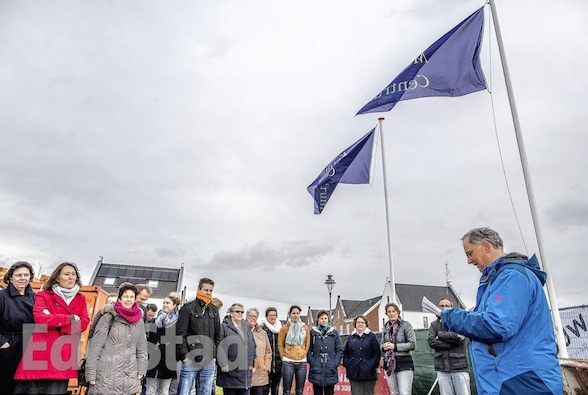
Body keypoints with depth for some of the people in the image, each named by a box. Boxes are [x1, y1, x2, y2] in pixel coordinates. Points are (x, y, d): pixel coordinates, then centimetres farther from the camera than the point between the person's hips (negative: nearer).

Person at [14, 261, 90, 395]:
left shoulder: (80, 299, 13)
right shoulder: (44, 296, 5)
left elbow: (83, 323, 2)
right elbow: (39, 318, -12)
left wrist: (54, 321, -8)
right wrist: (70, 319, -9)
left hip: (63, 354, 2)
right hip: (41, 351, -2)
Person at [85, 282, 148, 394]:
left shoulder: (139, 320, 9)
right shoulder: (109, 317, -3)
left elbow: (142, 348, 11)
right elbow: (95, 346, -5)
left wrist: (141, 370, 4)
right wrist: (91, 373, -8)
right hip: (107, 375, -3)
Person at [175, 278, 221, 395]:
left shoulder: (214, 311, 13)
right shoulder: (188, 308, -3)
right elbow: (180, 334, -7)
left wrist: (214, 353, 8)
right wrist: (184, 355, -11)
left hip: (209, 361, 5)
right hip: (191, 359, -5)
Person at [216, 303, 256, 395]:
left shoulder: (246, 328, 16)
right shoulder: (224, 327, -4)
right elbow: (220, 347, -11)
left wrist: (251, 364, 12)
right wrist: (223, 364, -17)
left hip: (245, 370, 5)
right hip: (230, 370, -5)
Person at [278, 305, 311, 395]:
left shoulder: (305, 328, 5)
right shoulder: (285, 328, -2)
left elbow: (307, 344, 11)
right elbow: (280, 344, 2)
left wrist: (303, 355, 6)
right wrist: (284, 358, 0)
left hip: (302, 362, 3)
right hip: (288, 362, -2)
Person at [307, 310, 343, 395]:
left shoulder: (334, 333, 7)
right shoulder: (313, 332, 3)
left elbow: (340, 350, 5)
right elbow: (308, 349, 0)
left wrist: (335, 363, -5)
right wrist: (312, 362, -11)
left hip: (330, 370, 1)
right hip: (316, 370, -1)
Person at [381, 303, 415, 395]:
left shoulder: (406, 325, -6)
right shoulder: (386, 327, 10)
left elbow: (412, 344, -12)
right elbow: (382, 344, 17)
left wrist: (395, 346, -18)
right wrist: (384, 347, -7)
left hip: (404, 364, -5)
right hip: (389, 364, 5)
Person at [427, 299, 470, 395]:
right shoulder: (434, 325, 9)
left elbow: (458, 337, -14)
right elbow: (431, 342, -5)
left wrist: (440, 335, -4)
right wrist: (450, 344, -12)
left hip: (459, 366, -2)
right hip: (442, 369, 2)